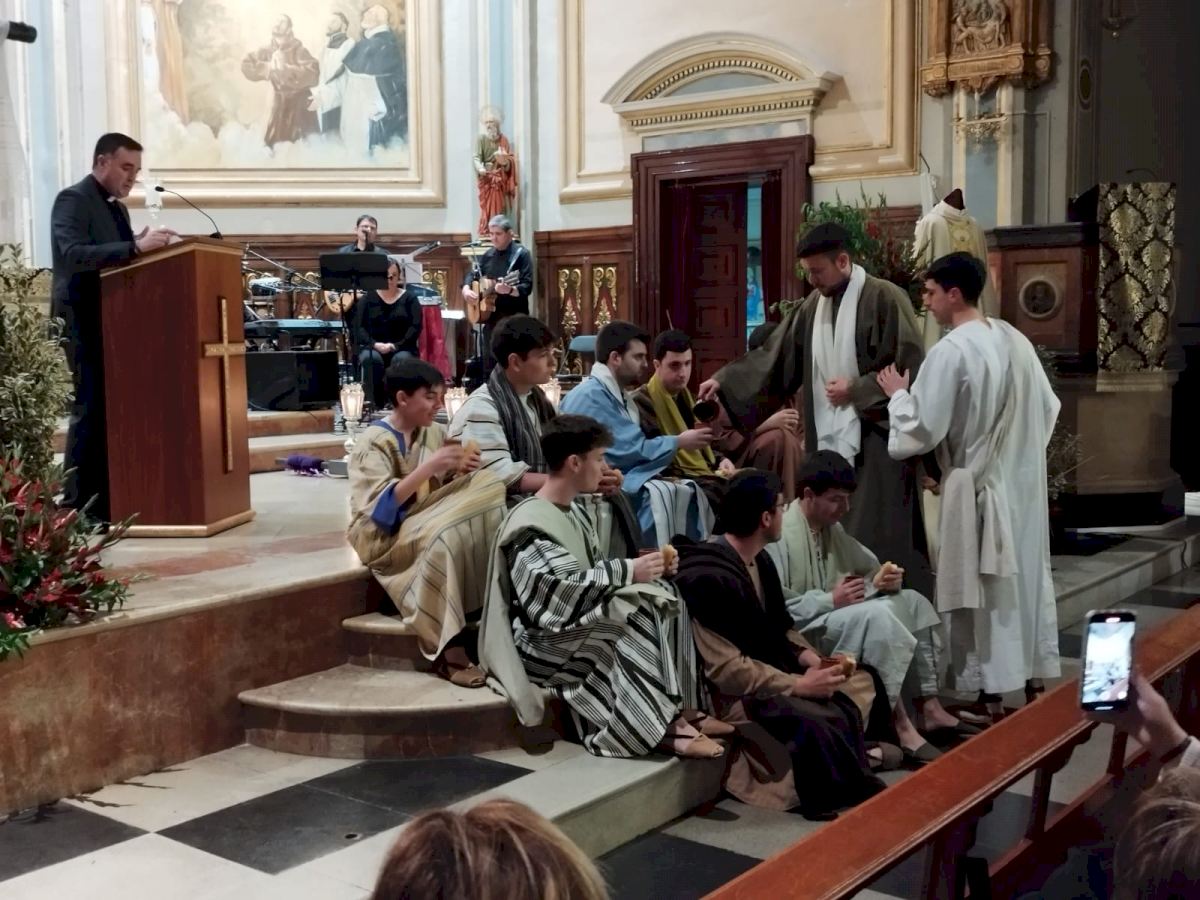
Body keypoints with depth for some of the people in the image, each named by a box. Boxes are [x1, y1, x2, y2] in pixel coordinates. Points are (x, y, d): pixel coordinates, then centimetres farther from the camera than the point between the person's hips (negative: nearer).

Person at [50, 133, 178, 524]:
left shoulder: (118, 208, 18)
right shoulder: (72, 199, -9)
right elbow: (73, 255, -24)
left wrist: (145, 246, -1)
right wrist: (135, 247, -31)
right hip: (85, 322, -9)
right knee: (90, 410, -9)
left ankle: (108, 500, 13)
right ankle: (78, 506, -4)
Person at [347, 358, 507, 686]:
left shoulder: (434, 433, 8)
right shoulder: (373, 443, -10)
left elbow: (446, 489, 13)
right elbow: (380, 507, -21)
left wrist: (459, 471, -10)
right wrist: (428, 467, -28)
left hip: (429, 525, 6)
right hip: (386, 535, -6)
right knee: (445, 537, -37)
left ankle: (485, 614, -22)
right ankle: (448, 647, -34)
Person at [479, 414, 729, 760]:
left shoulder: (576, 508, 10)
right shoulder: (530, 526, -20)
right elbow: (563, 590, -31)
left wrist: (635, 567, -3)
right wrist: (629, 571, -26)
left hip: (578, 621, 9)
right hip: (541, 639, -9)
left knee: (660, 598, -9)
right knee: (632, 619, -28)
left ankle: (678, 708, -12)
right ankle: (663, 724, -22)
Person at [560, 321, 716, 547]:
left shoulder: (619, 395, 16)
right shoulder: (591, 396, -16)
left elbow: (633, 447, 11)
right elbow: (632, 450, -19)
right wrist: (679, 442, -8)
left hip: (622, 479, 9)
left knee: (688, 492, -8)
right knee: (659, 494, -29)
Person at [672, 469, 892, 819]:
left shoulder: (760, 560, 7)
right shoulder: (708, 578, -24)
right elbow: (725, 669, -26)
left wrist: (808, 656, -3)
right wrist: (798, 685, -22)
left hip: (768, 674, 10)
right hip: (726, 693, -10)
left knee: (861, 682, 4)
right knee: (821, 721, -29)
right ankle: (853, 795, -4)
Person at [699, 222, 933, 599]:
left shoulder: (884, 298, -7)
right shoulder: (814, 304, 10)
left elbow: (910, 368, -9)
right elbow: (774, 356, 12)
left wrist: (856, 390, -11)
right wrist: (724, 380, 5)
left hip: (875, 440, -6)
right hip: (827, 441, 6)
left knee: (876, 541, -5)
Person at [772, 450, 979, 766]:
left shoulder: (831, 527, 11)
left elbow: (869, 567, 19)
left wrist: (883, 578, -5)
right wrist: (830, 600, -25)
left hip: (834, 616, 10)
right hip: (796, 635, -10)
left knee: (911, 601, 1)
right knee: (876, 613, -30)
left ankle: (929, 708, -2)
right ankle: (901, 725, -28)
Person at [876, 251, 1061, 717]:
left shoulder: (951, 351, -19)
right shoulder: (1016, 340, 5)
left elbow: (923, 428, -18)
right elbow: (1048, 408, 15)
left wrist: (898, 395, -2)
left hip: (977, 485, -7)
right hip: (1024, 481, 7)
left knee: (983, 590, 2)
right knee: (1028, 577, 15)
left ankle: (992, 698, 9)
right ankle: (1035, 682, 26)